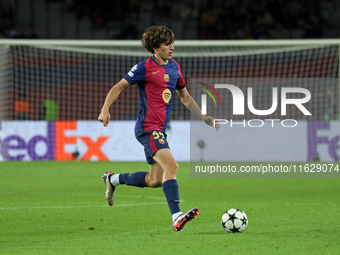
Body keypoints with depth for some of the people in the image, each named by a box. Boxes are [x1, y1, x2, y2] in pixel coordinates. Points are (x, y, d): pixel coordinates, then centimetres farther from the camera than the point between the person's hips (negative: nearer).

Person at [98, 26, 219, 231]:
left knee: (155, 180, 14)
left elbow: (185, 96, 26)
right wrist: (105, 109, -17)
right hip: (148, 127, -9)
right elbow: (119, 87, -4)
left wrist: (204, 117, 21)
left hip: (160, 129, 9)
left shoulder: (174, 67, 13)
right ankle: (177, 217, -33)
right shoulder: (145, 68, -8)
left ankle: (113, 179, 34)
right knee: (171, 165, -25)